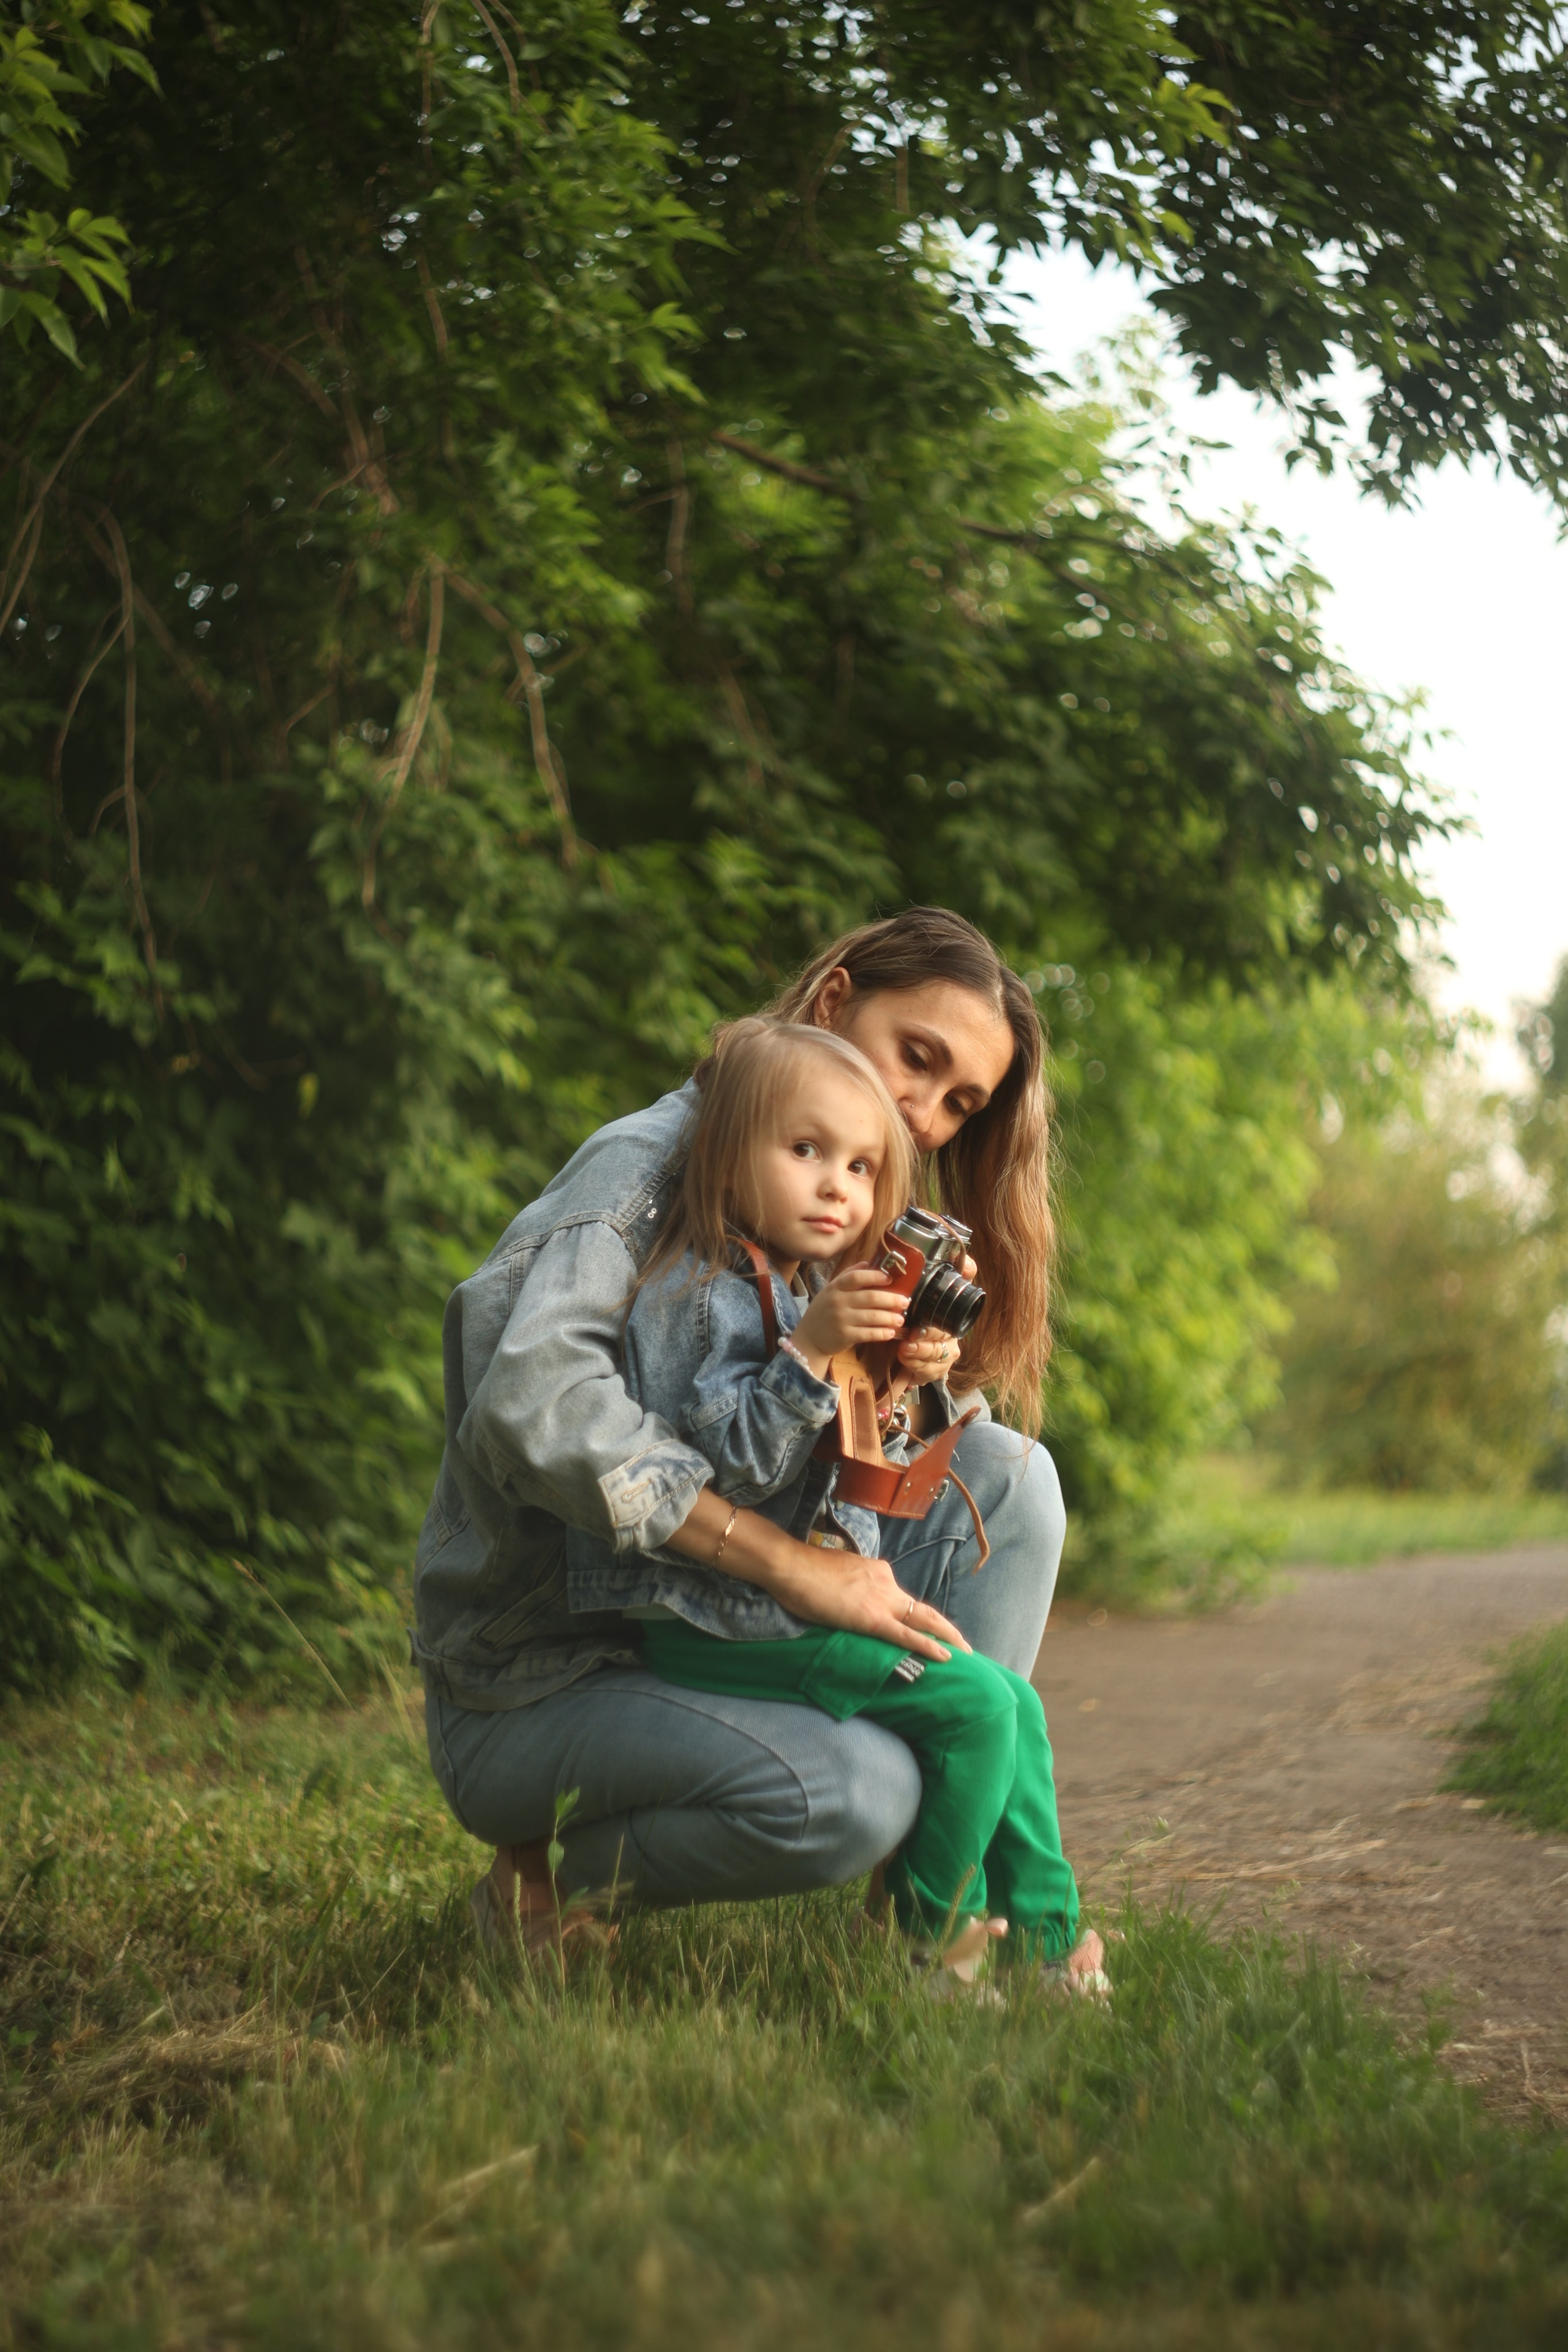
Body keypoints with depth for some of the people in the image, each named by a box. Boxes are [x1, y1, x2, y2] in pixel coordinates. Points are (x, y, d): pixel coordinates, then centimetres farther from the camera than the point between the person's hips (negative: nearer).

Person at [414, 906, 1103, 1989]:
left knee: (1002, 1473, -5)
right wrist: (794, 1564, -33)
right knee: (853, 1791, -32)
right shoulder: (652, 1165, -15)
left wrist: (905, 1388, -15)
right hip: (535, 1686, -8)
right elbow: (535, 1396, -33)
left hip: (710, 1644, 8)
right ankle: (549, 1876, -6)